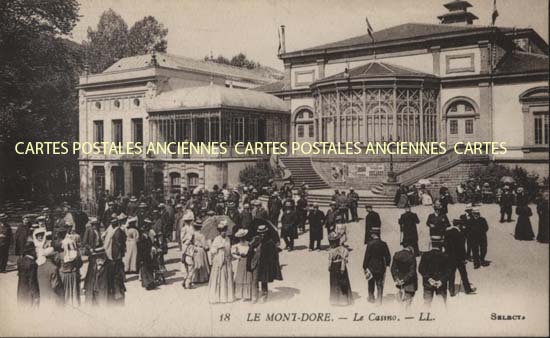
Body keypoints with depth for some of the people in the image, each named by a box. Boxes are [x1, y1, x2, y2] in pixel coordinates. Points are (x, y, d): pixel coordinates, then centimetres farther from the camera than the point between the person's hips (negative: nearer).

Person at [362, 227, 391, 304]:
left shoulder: (370, 244, -14)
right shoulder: (383, 244, -4)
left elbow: (367, 256, -13)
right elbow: (388, 257, 1)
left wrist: (365, 267, -4)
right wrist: (386, 264, 15)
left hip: (371, 267, -2)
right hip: (381, 268, 2)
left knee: (371, 284, 14)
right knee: (380, 285, 10)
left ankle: (371, 298, 24)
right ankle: (379, 300, 10)